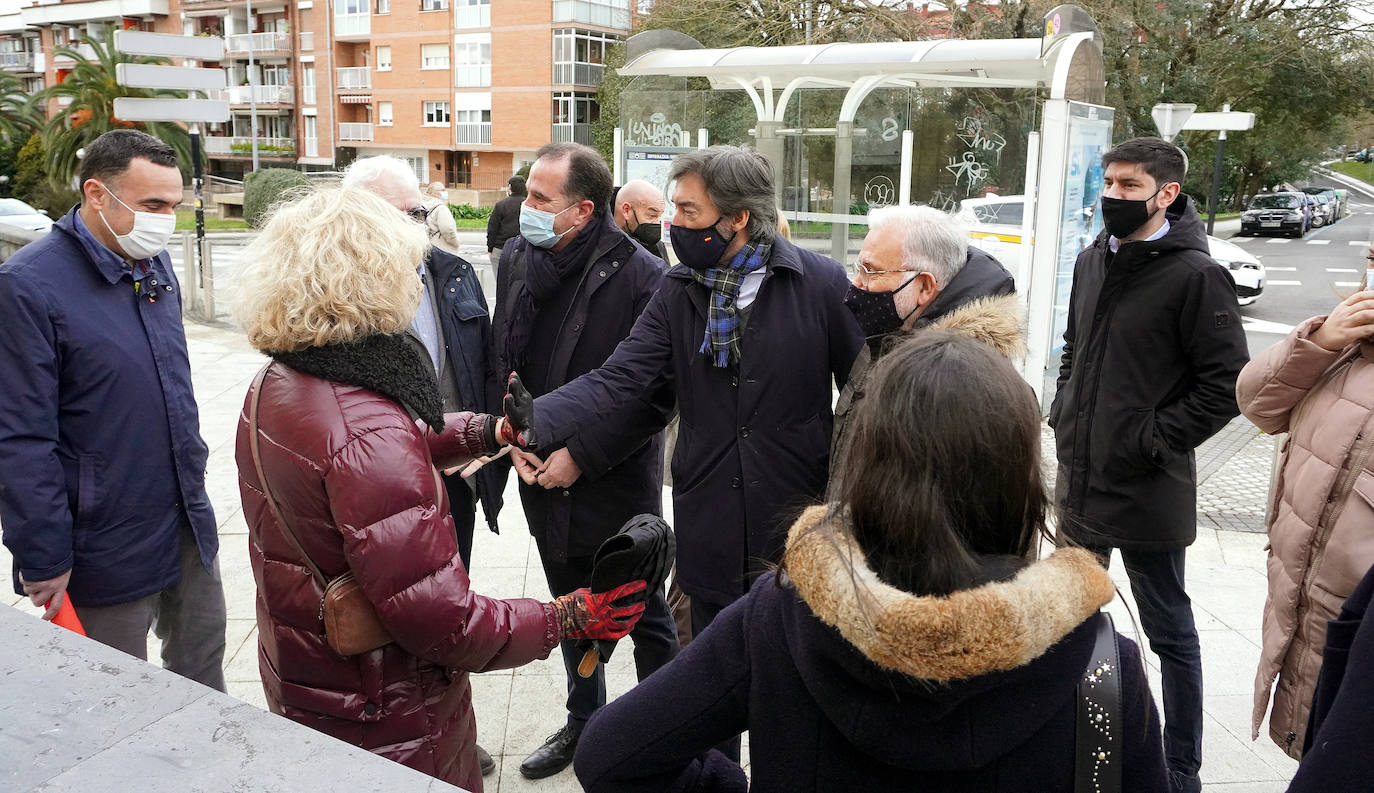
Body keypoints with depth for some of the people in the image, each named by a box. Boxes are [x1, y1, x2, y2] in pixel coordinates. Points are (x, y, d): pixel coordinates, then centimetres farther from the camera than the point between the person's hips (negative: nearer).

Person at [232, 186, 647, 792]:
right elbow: (441, 621, -30)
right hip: (386, 728, -8)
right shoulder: (371, 436, -33)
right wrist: (566, 618, -20)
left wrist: (488, 431, 10)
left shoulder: (271, 389, -3)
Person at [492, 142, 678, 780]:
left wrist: (582, 455, -17)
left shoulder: (640, 275, -18)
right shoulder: (516, 259, 1)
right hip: (545, 481, 6)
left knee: (646, 618, 12)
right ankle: (584, 720, 44)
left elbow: (658, 393, -16)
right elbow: (503, 361, 11)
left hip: (617, 484, -5)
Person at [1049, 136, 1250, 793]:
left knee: (1169, 630, 9)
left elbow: (1226, 383, -15)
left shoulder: (1195, 276, -15)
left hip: (1148, 491, -7)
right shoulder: (1093, 261, 7)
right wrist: (1064, 415, 8)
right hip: (1079, 480, 8)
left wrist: (1151, 441, -16)